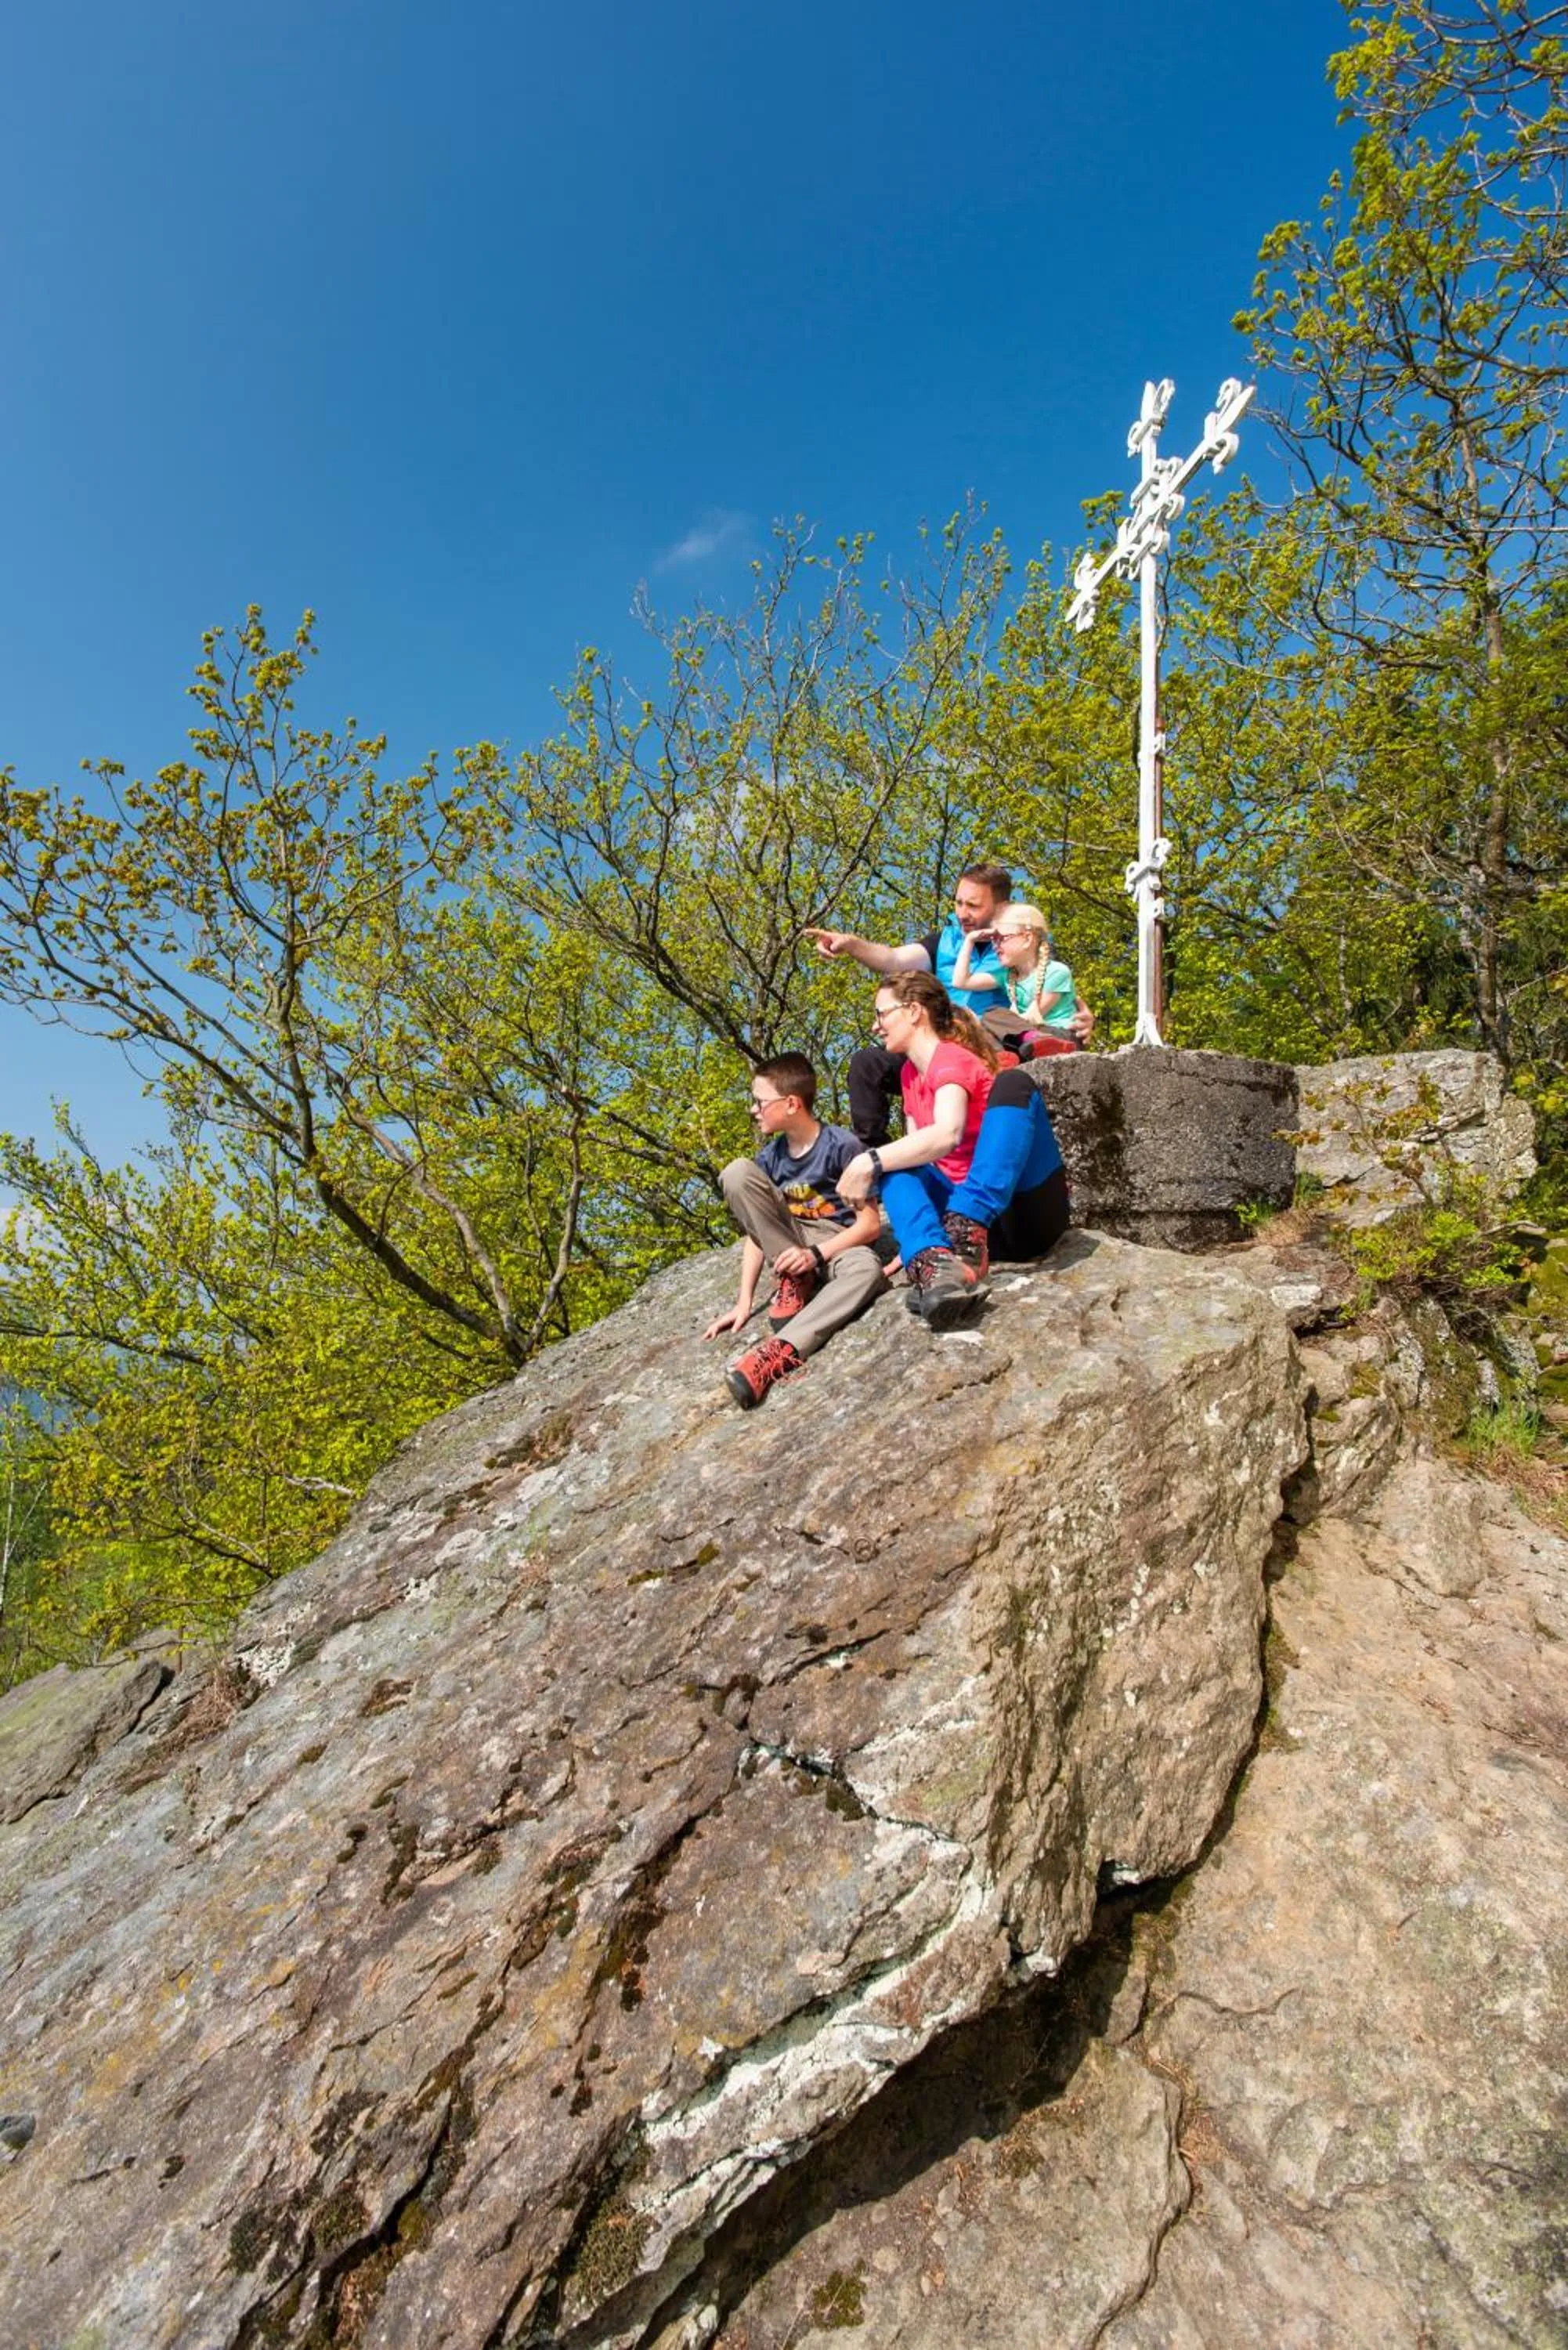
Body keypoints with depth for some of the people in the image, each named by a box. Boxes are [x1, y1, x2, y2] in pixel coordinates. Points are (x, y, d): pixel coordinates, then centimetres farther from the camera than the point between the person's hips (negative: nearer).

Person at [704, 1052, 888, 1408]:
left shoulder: (841, 1145, -14)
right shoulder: (769, 1156, 0)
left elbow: (870, 1223, -14)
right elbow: (755, 1231, 0)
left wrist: (816, 1254, -24)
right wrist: (744, 1301, -8)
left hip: (836, 1245, -4)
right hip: (787, 1244, 4)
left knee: (866, 1269, -42)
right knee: (738, 1172, -18)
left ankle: (779, 1351, -51)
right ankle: (795, 1282, -14)